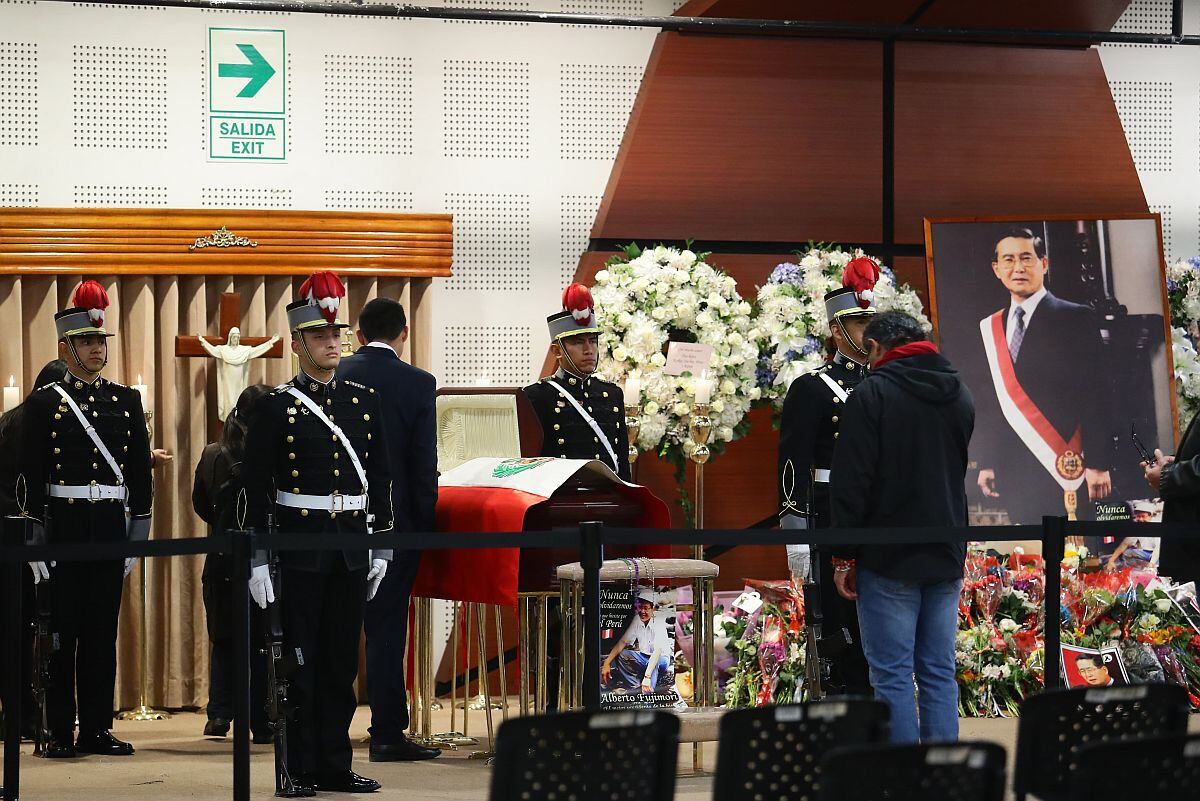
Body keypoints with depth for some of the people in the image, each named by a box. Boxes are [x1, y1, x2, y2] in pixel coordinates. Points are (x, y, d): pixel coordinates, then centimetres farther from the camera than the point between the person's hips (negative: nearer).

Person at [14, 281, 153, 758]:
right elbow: (29, 480, -3)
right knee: (62, 632, 0)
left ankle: (97, 730, 11)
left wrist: (137, 537, 6)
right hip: (62, 526, -3)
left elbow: (140, 472, 11)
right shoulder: (43, 404, -1)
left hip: (111, 527, 3)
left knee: (103, 630, 6)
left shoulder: (126, 401, 9)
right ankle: (60, 732, 4)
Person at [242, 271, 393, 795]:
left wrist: (381, 548, 8)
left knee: (342, 662, 8)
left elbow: (380, 479, 13)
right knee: (299, 663, -1)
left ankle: (336, 767, 14)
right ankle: (300, 771, 5)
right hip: (298, 549, -4)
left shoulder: (365, 401, 9)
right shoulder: (275, 407, -3)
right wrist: (257, 561, -9)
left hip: (352, 547, 4)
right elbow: (255, 488, -4)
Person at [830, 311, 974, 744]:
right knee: (939, 672, 9)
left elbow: (852, 482, -10)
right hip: (946, 561, 6)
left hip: (888, 561, -6)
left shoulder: (872, 394, -8)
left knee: (892, 675, -3)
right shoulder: (960, 395, 13)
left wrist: (844, 557, -6)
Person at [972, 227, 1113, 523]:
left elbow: (1096, 396, -5)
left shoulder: (1076, 319, 0)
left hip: (1065, 466, -4)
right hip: (1013, 474, 4)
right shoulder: (989, 329, 15)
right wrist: (986, 463, 9)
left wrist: (1098, 464, -11)